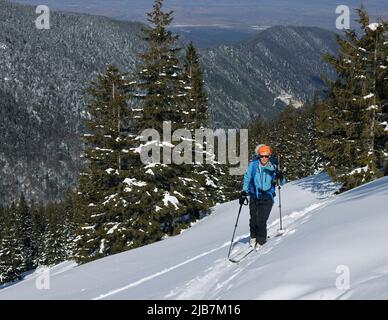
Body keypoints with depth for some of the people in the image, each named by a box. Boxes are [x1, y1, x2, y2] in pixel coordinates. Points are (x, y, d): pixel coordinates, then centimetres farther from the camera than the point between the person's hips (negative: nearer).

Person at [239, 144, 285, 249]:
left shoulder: (273, 167, -6)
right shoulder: (253, 165, -5)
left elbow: (281, 182, -3)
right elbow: (247, 178, 11)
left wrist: (281, 178, -25)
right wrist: (244, 191, 10)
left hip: (267, 198, -1)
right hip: (254, 196, 1)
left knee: (261, 221, -9)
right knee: (253, 219, 2)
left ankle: (261, 240, 13)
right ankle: (253, 237, 29)